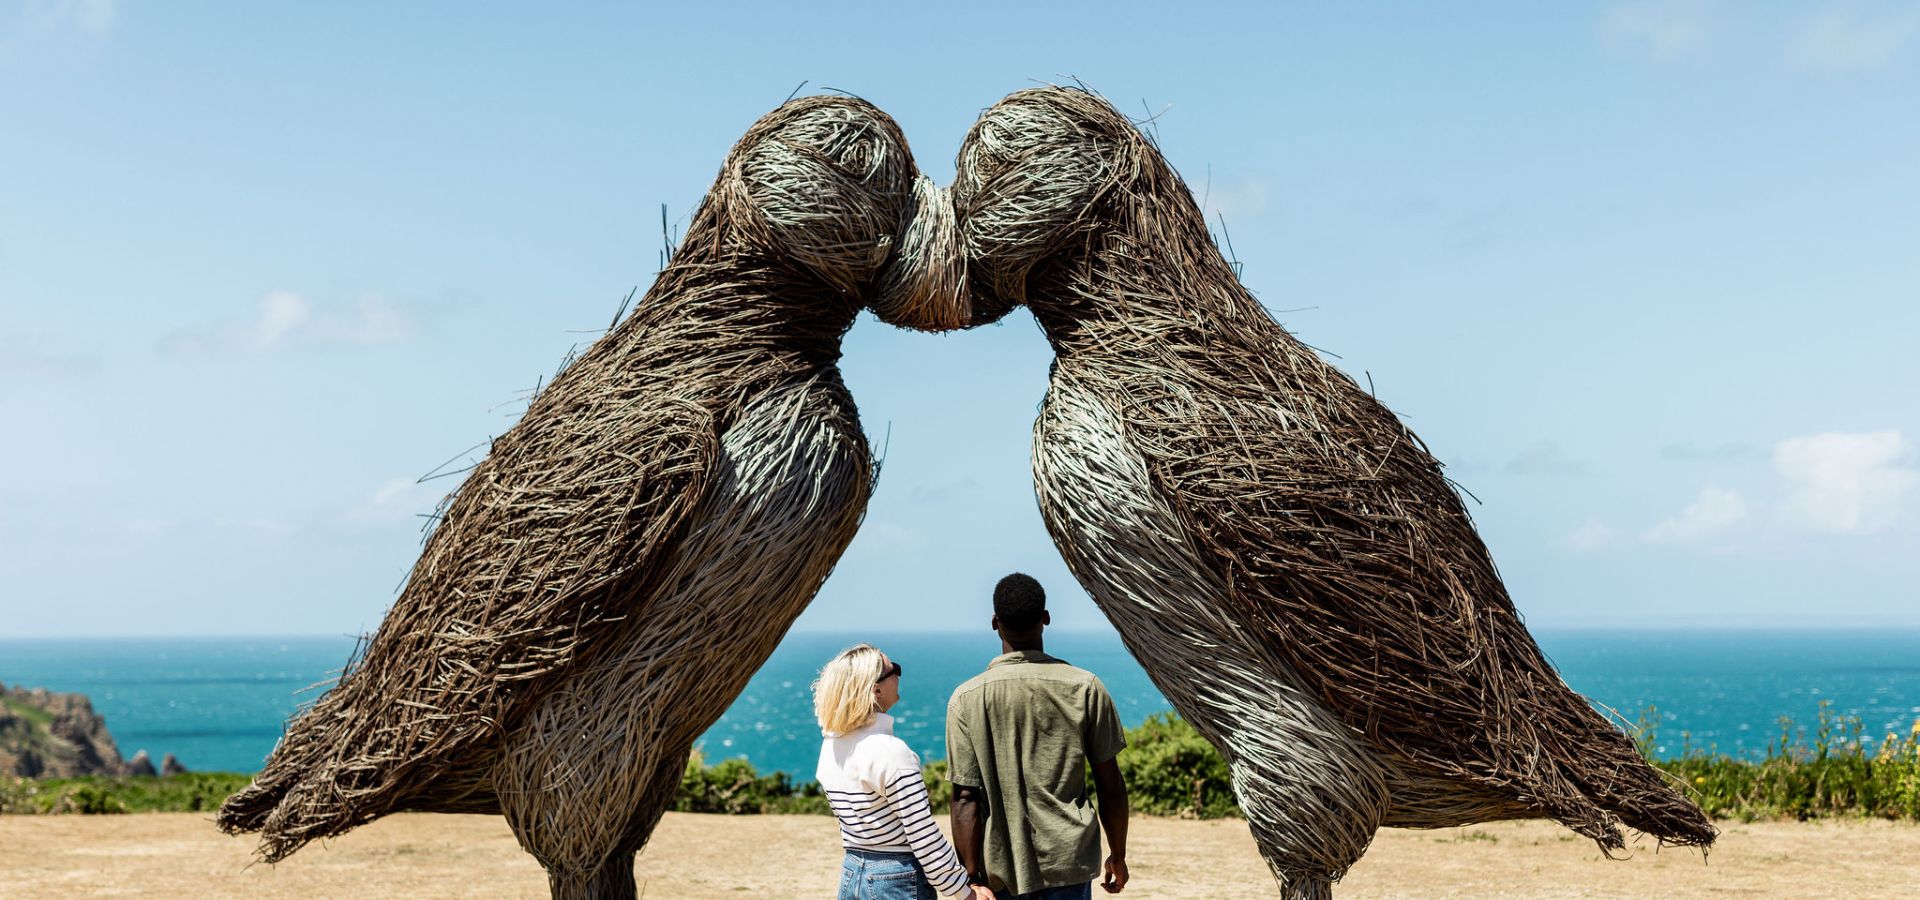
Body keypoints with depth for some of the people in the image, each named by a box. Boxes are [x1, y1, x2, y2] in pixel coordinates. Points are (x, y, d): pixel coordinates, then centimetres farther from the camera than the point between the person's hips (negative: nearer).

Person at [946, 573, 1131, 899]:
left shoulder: (966, 699, -6)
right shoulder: (1085, 688, -4)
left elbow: (965, 799, -8)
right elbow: (1110, 784, 1)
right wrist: (1117, 855, 14)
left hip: (1000, 869, 0)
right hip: (1068, 863, 0)